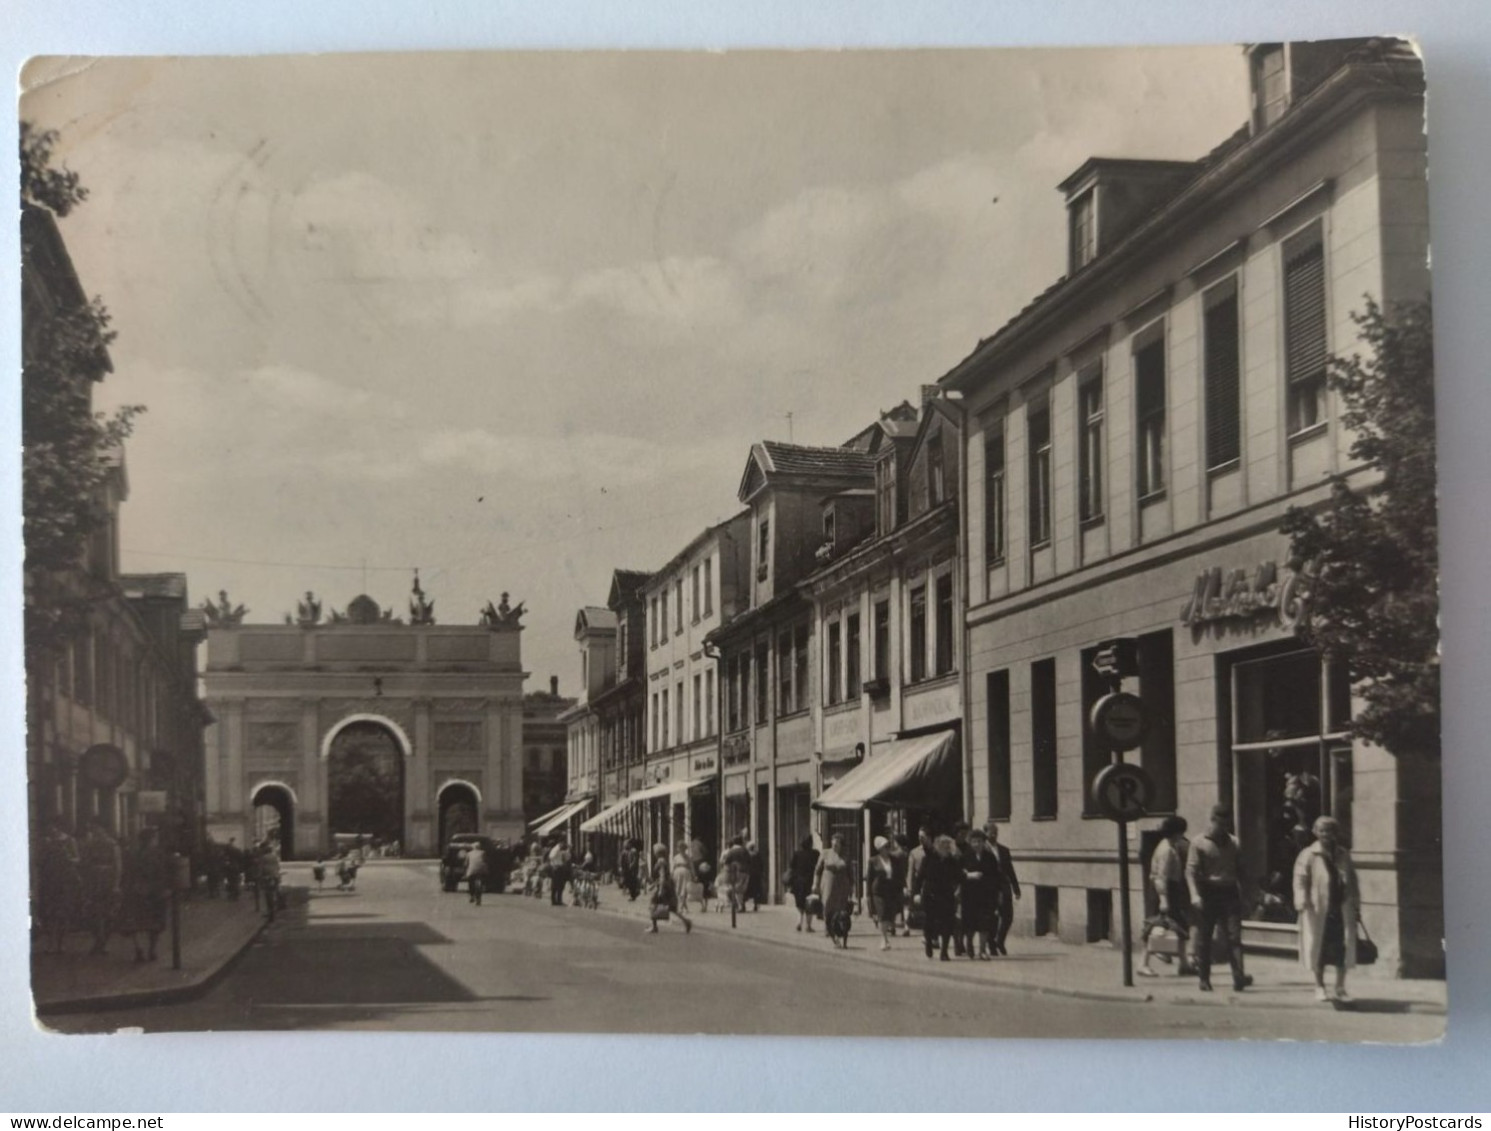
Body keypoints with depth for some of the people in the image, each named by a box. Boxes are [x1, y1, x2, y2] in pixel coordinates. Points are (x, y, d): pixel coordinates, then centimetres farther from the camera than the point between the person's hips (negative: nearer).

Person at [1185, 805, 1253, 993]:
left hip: (1229, 893, 3)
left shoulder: (1233, 843, 11)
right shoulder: (1199, 843, -1)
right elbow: (1191, 870, -8)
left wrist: (1243, 894, 13)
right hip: (1208, 893, -2)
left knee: (1234, 935, -9)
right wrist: (1194, 895, -20)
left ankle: (1238, 977, -16)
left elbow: (1238, 871, 18)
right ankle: (1204, 979, 14)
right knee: (1204, 938, 4)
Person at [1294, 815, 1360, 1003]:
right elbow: (1300, 880, -8)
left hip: (1342, 911, 3)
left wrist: (1355, 904, 10)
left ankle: (1340, 988, 15)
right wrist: (1302, 903, -22)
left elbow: (1352, 881, 13)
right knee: (1318, 948, 4)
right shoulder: (1308, 856, -3)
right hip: (1318, 912, -3)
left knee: (1343, 949, 3)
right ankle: (1320, 987, 17)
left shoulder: (1343, 855, 9)